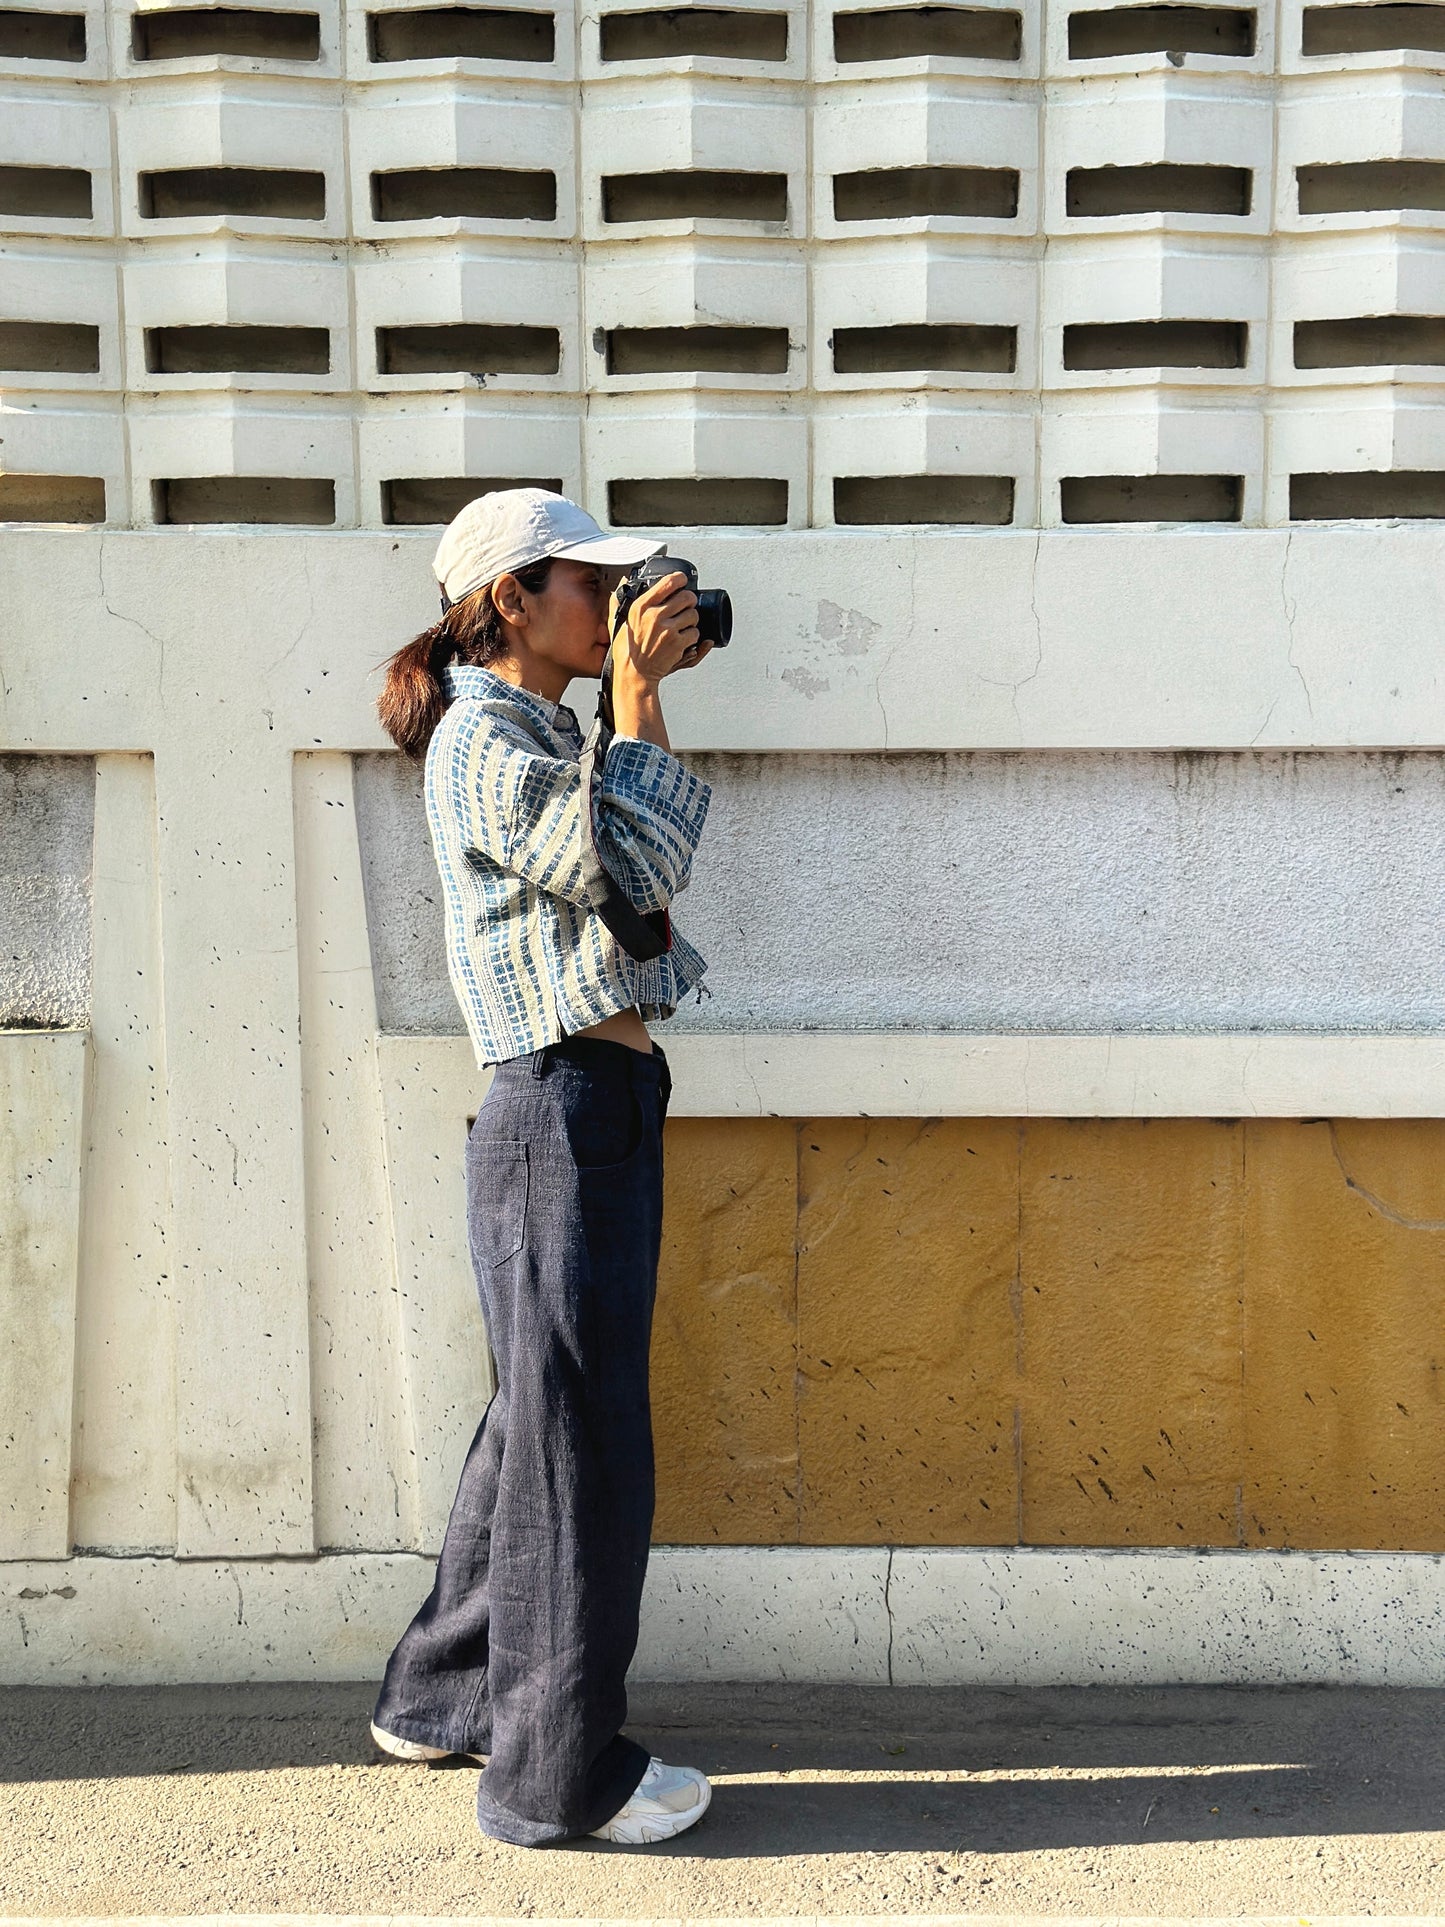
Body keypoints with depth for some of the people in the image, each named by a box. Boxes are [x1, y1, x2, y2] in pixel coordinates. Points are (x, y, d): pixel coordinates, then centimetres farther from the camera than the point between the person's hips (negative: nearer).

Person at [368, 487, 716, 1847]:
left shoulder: (536, 731, 18)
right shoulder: (483, 740, -12)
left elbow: (632, 860, 17)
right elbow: (639, 867, -20)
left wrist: (640, 691, 11)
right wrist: (636, 695, -13)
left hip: (596, 1108, 10)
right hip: (563, 1113, -10)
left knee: (540, 1417, 19)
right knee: (581, 1438, -1)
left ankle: (440, 1698, 35)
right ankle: (556, 1771, 15)